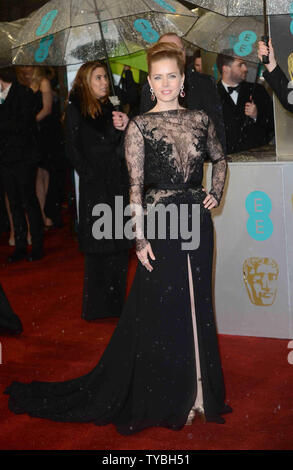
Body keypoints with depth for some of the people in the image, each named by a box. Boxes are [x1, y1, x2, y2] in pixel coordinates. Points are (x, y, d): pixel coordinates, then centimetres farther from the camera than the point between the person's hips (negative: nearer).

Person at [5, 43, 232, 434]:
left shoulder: (200, 119, 7)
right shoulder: (139, 126, -4)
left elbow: (220, 159, 24)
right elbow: (135, 185, -8)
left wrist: (216, 192, 9)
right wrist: (140, 237, -13)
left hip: (197, 222, 4)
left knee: (196, 307, 11)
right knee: (161, 310, 3)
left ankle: (195, 392, 25)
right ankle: (166, 399, 19)